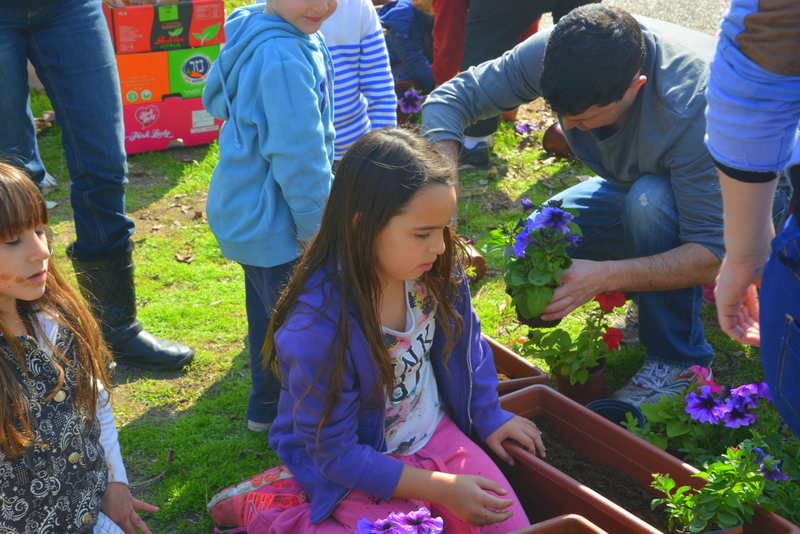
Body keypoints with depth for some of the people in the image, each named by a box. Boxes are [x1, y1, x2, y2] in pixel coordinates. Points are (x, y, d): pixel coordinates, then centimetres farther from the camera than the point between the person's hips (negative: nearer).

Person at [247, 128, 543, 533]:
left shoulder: (435, 272, -15)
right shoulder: (315, 331, -31)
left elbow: (464, 343, 8)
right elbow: (336, 454, -22)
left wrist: (487, 416, 13)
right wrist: (442, 489, -22)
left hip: (434, 433, 6)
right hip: (359, 466, -5)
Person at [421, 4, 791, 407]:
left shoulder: (694, 106, -40)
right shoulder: (554, 51, -27)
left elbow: (717, 256, -38)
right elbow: (449, 98, -22)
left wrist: (604, 276, -48)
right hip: (644, 177, 5)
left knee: (649, 201, -37)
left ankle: (677, 359, -17)